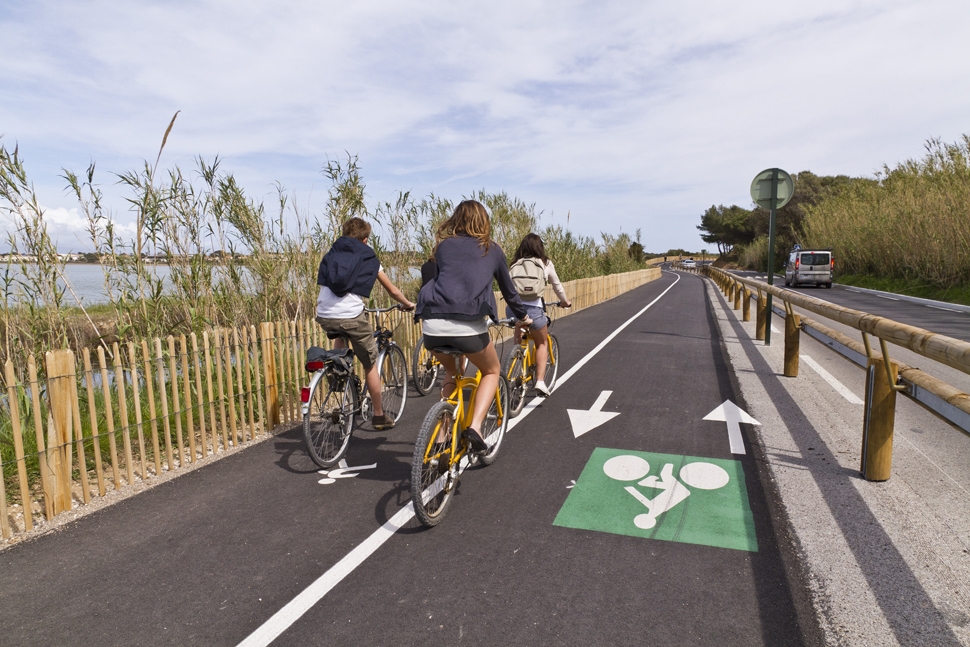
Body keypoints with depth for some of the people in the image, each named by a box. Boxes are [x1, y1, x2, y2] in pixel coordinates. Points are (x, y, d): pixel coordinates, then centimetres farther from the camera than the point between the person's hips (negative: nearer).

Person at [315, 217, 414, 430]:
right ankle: (379, 416, 22)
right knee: (370, 364, 14)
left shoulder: (331, 254, 20)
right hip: (351, 315, -3)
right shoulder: (368, 258, 12)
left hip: (323, 316, 4)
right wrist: (408, 304, 36)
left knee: (339, 334, 40)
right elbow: (392, 290, 18)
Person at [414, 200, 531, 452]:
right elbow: (508, 289, 29)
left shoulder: (443, 246, 19)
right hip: (469, 326, -3)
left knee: (452, 372, 30)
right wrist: (523, 315, 46)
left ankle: (443, 435, 25)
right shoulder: (492, 250, 18)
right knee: (492, 371, 24)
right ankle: (475, 426, 5)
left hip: (433, 325, 3)